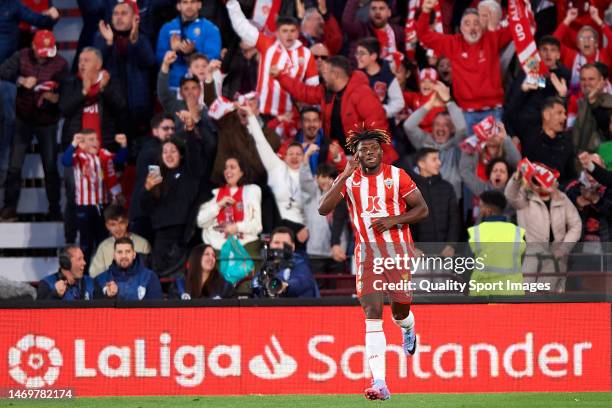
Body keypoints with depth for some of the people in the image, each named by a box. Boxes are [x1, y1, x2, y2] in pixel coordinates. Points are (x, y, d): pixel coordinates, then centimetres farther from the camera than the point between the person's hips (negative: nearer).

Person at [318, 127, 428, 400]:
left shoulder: (397, 176, -2)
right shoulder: (348, 179, 0)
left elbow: (422, 209, 1)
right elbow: (323, 209, -12)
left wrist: (393, 220, -15)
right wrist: (344, 177, -20)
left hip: (398, 251, 0)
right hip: (367, 254, 0)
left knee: (400, 310, 10)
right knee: (372, 314, -13)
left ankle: (408, 329, 53)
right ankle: (379, 384, -20)